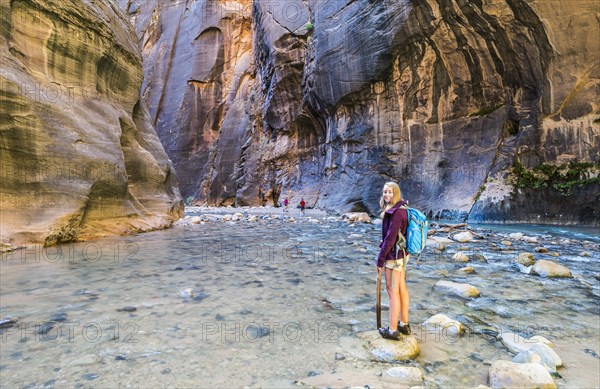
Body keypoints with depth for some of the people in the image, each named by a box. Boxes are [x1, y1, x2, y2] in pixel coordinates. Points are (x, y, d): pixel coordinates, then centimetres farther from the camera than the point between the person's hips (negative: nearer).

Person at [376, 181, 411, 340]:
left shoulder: (397, 212, -21)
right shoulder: (401, 209, 8)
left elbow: (390, 237, -22)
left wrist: (380, 258, -16)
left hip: (393, 255, -10)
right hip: (402, 254, 10)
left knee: (392, 290, -1)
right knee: (402, 287, 16)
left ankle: (393, 330, 9)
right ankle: (404, 324, 29)